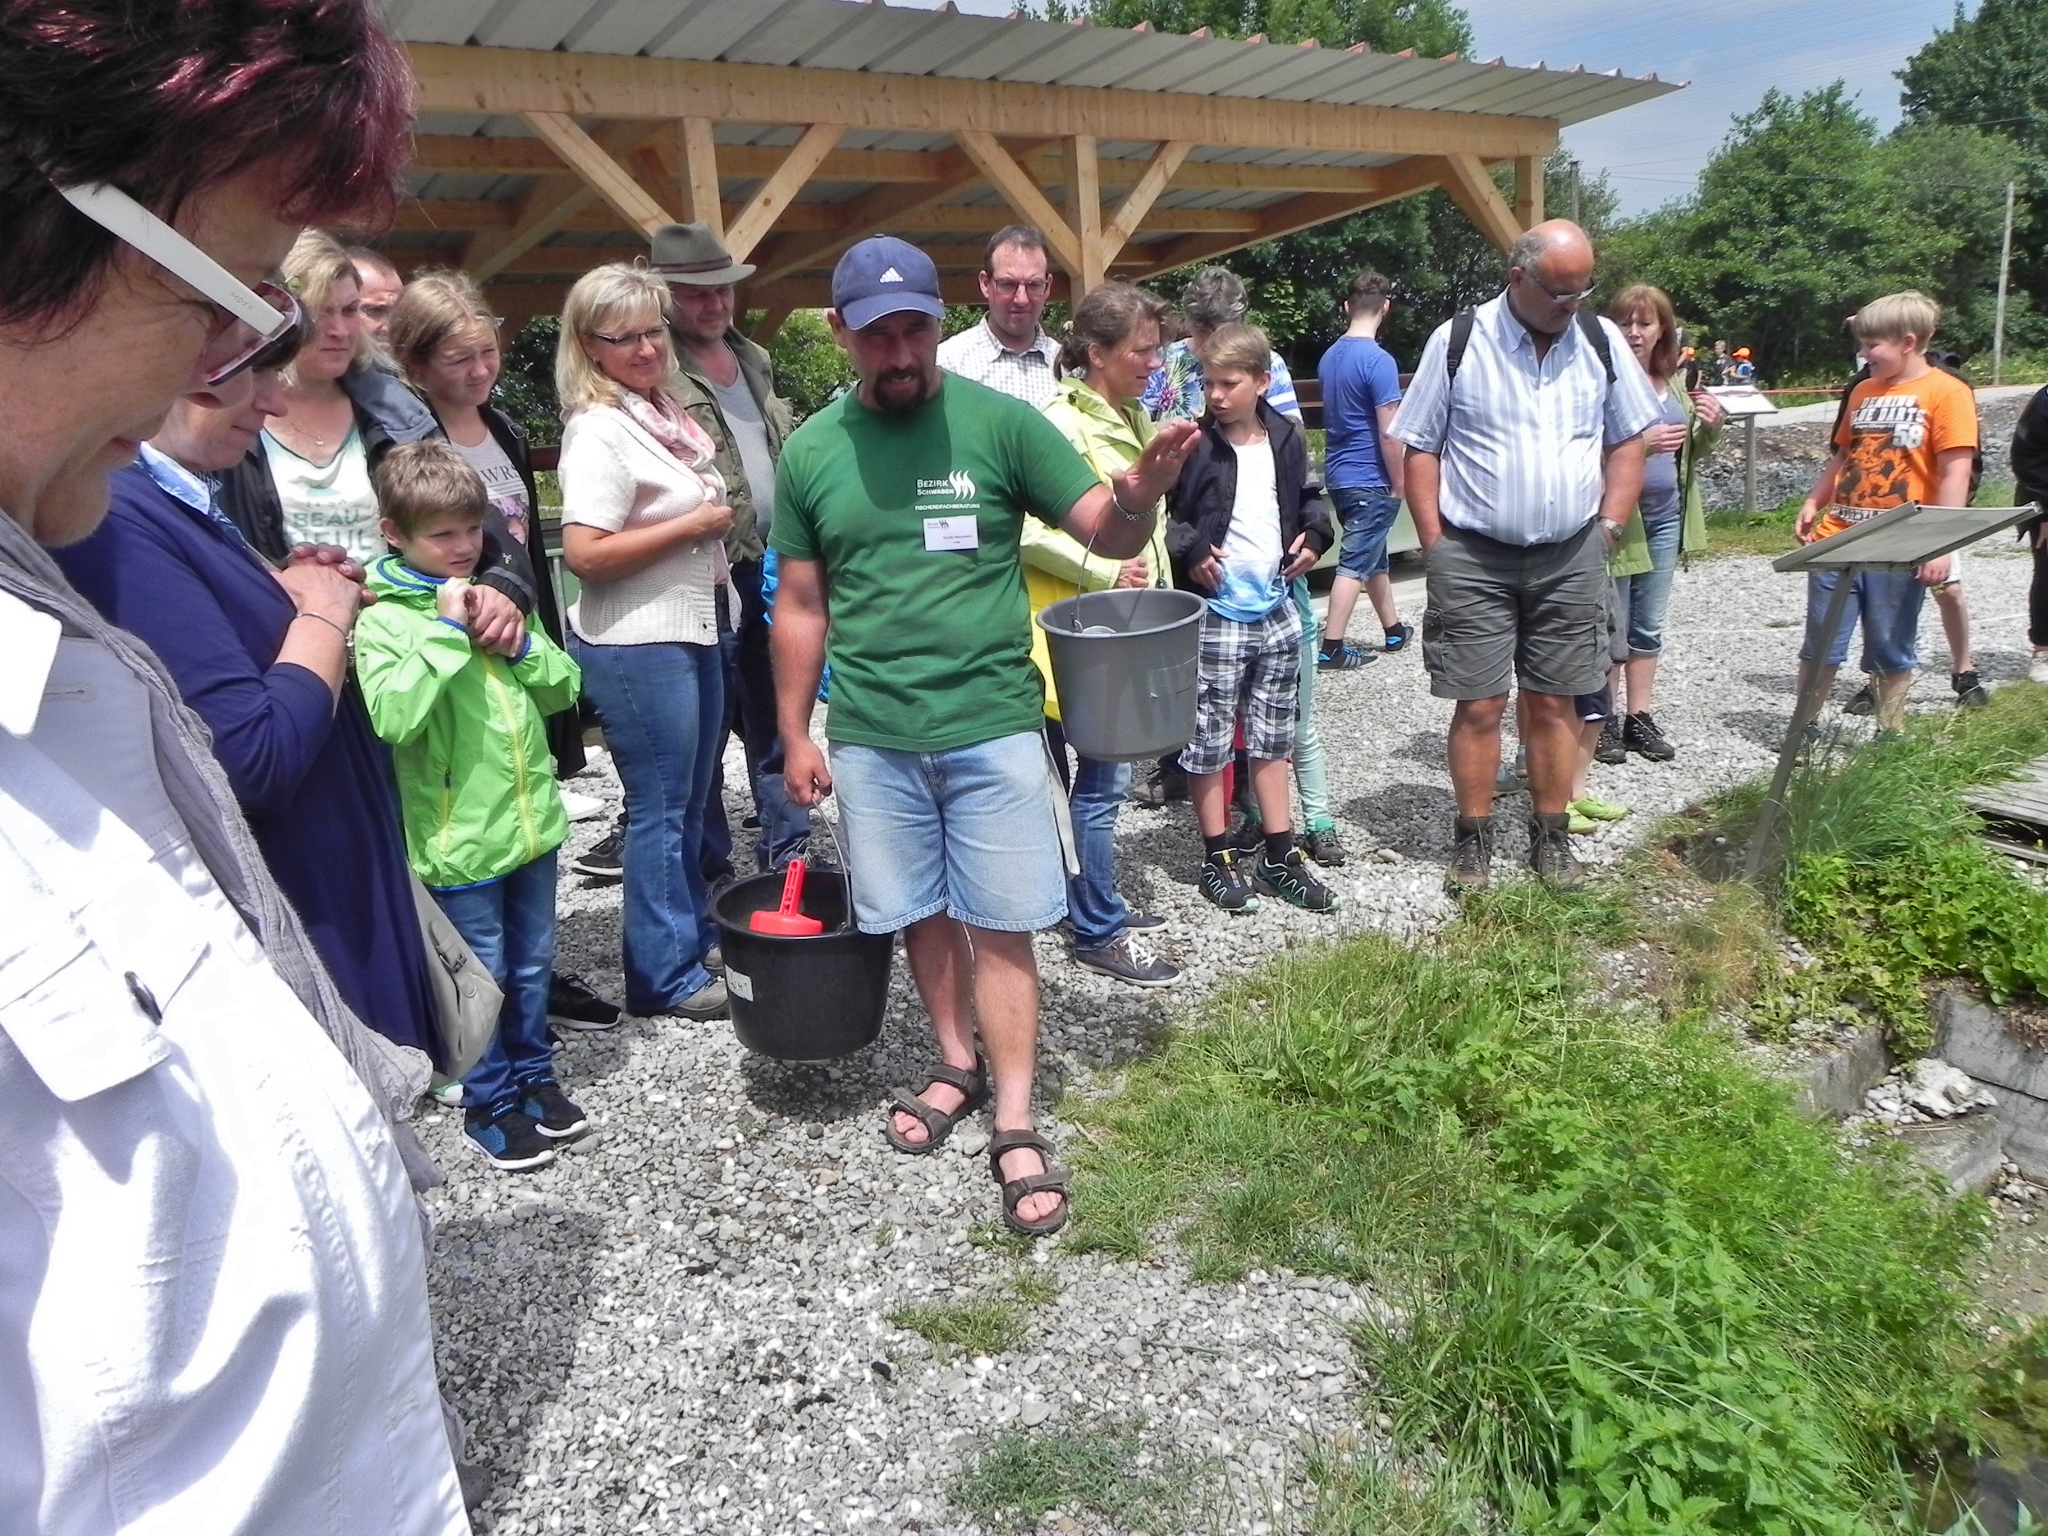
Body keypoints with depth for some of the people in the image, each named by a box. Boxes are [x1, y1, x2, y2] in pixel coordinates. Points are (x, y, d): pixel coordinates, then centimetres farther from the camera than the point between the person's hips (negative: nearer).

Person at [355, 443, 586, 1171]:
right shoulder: (381, 618, -10)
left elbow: (563, 687, 10)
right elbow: (392, 716, -26)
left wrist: (521, 645, -8)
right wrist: (446, 632, -24)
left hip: (531, 818, 6)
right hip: (459, 838, -6)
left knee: (533, 965, 19)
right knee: (481, 976, 8)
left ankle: (532, 1076, 37)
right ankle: (488, 1103, 26)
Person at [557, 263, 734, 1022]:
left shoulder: (664, 409, 10)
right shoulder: (599, 430, -17)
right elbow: (585, 553, -24)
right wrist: (692, 525, -18)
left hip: (694, 630, 9)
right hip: (637, 646, -9)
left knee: (692, 800, 18)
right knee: (660, 809, 0)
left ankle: (695, 935, 34)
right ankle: (664, 977, 13)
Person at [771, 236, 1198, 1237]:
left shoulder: (998, 422, -5)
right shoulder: (811, 451, 3)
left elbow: (1106, 534, -5)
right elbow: (800, 605, 10)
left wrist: (1139, 497, -28)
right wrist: (794, 733, 11)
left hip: (991, 723, -2)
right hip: (869, 736, 3)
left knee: (1003, 925, 2)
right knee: (919, 914, 14)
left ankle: (1016, 1127, 14)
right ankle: (960, 1065, 37)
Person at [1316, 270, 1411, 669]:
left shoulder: (1330, 357, 7)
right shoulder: (1378, 361, -18)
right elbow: (1388, 433, -19)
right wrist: (1399, 485, -8)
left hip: (1339, 475, 8)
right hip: (1370, 479, -8)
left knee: (1374, 555, 19)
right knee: (1355, 564, -3)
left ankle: (1394, 630, 31)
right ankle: (1332, 648, -2)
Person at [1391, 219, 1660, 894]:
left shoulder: (1602, 342, 6)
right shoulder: (1457, 341, -3)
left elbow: (1627, 440, 15)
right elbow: (1420, 447, 0)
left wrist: (1610, 526, 5)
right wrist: (1435, 542, -6)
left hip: (1571, 558, 3)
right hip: (1473, 558, -3)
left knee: (1554, 702, 8)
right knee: (1478, 705, -1)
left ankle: (1551, 836, 21)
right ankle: (1472, 838, 14)